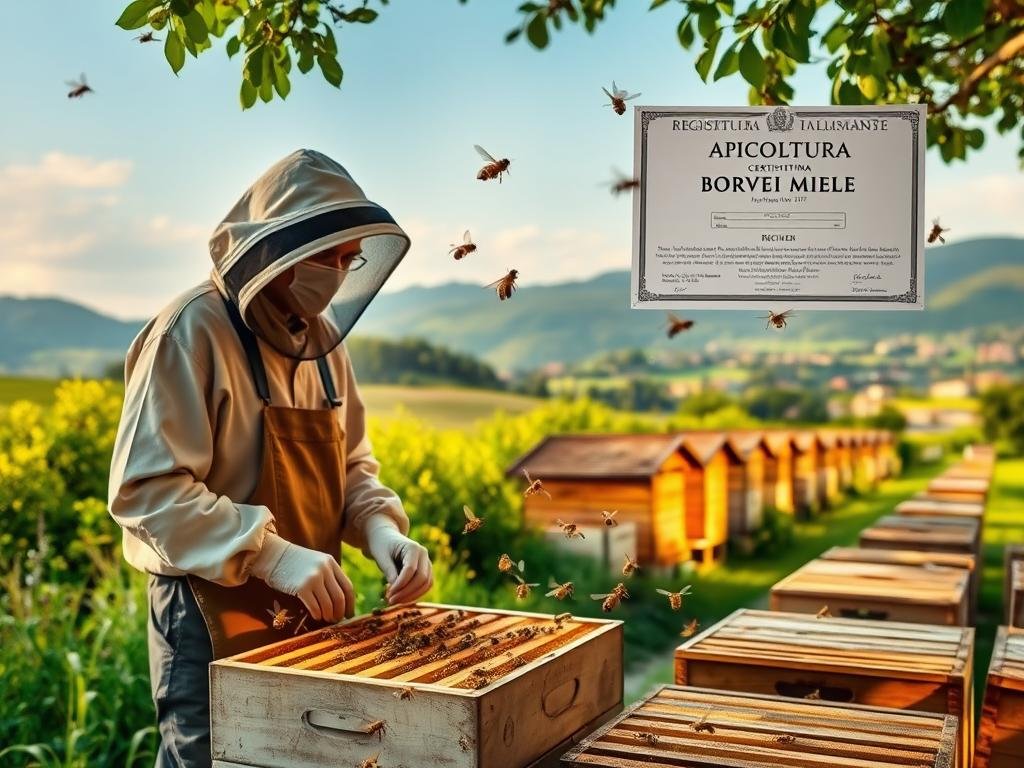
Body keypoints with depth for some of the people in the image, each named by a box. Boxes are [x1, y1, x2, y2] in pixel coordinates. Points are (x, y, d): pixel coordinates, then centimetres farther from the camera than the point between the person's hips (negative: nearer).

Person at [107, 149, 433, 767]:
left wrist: (382, 528, -7)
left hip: (313, 613, 7)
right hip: (215, 619, -7)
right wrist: (274, 555, -27)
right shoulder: (192, 332, -16)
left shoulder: (322, 339, 7)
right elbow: (145, 487, -21)